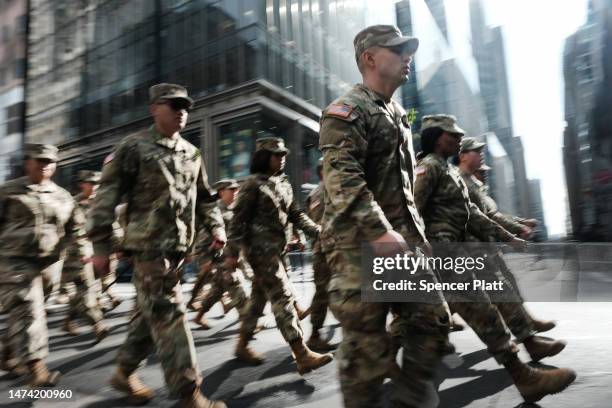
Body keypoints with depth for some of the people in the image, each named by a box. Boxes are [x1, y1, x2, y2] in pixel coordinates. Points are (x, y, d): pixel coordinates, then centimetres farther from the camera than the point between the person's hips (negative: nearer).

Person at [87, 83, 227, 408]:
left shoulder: (191, 153, 16)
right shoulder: (134, 147, -3)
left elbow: (204, 197, 22)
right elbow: (107, 197, -6)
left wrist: (216, 227, 10)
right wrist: (100, 245, -8)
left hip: (178, 247, 7)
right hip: (149, 245, -7)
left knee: (151, 314, 16)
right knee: (168, 315, -8)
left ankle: (124, 373, 35)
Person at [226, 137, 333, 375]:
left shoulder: (284, 184, 14)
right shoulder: (253, 184, -8)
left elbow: (296, 215, 13)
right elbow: (239, 220, -11)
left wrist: (318, 232, 2)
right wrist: (232, 252, -15)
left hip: (278, 249, 8)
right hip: (261, 249, -8)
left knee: (260, 298, 15)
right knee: (283, 298, -11)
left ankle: (242, 345, 30)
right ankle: (303, 356, -9)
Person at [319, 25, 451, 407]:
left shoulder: (399, 114, 22)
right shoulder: (347, 110, -6)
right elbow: (342, 177, -21)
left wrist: (415, 230, 21)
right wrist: (380, 231, -26)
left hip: (403, 238, 9)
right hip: (360, 243, -9)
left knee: (432, 319, 11)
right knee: (367, 341, 0)